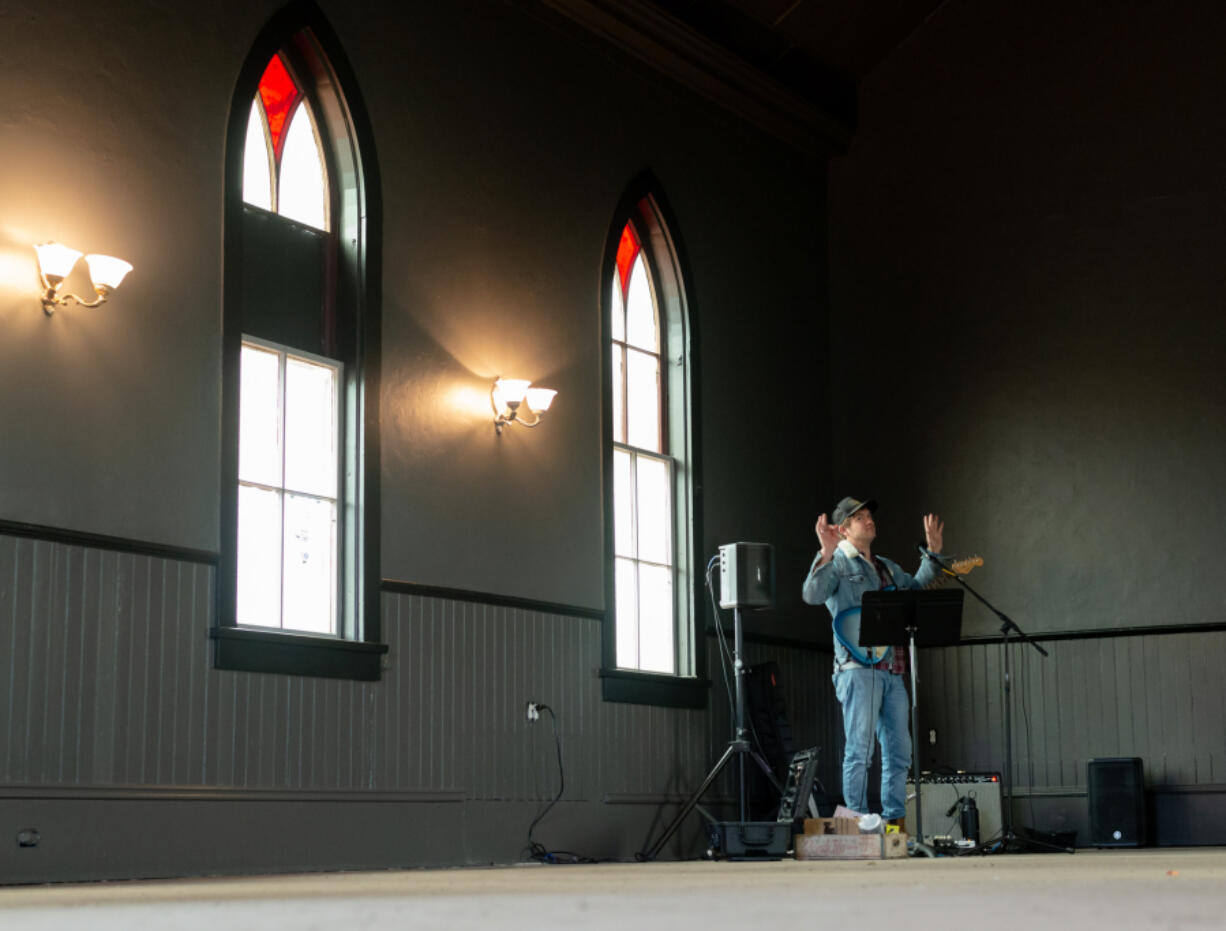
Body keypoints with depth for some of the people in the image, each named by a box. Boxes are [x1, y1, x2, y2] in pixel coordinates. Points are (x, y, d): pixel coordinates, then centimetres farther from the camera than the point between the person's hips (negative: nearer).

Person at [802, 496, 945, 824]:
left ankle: (894, 821, 16)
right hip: (858, 666, -8)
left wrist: (933, 553, 26)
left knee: (899, 752, 9)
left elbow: (915, 588, 32)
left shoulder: (887, 568, 24)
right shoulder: (838, 564, 0)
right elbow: (812, 595, -17)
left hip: (892, 671, 8)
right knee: (859, 751, -9)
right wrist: (827, 555, -28)